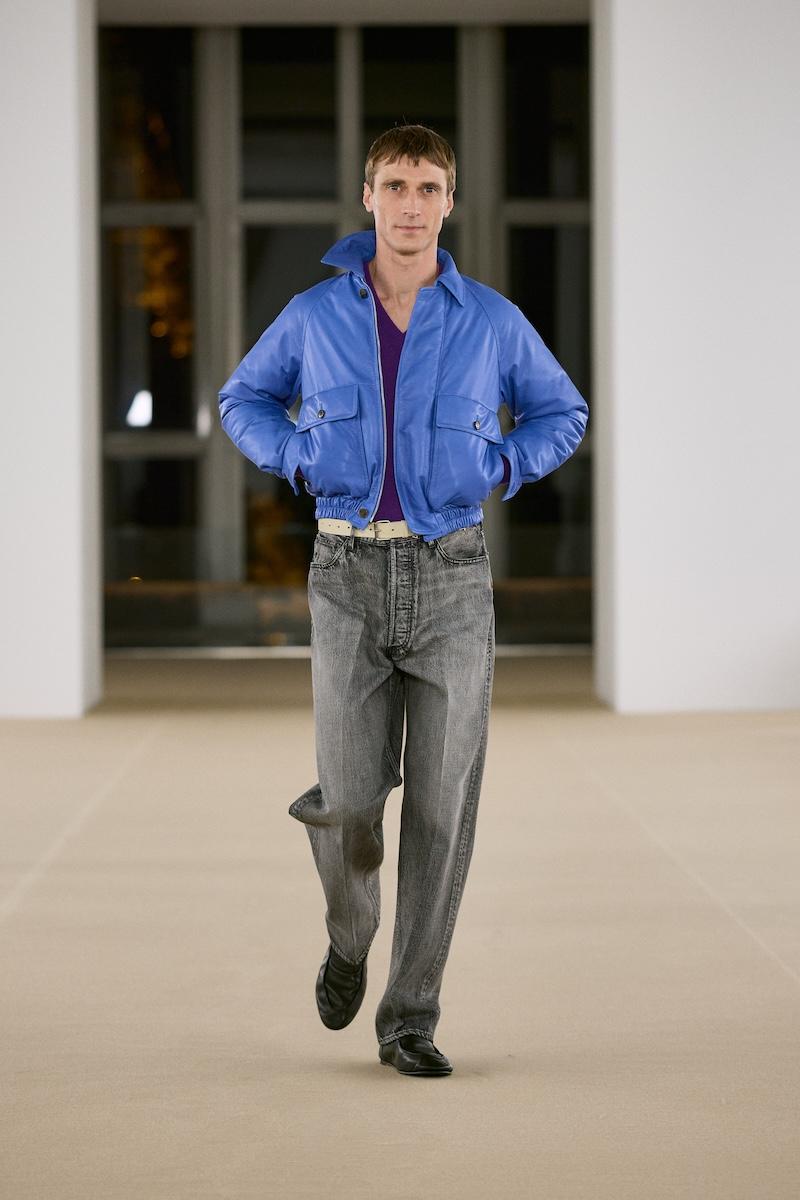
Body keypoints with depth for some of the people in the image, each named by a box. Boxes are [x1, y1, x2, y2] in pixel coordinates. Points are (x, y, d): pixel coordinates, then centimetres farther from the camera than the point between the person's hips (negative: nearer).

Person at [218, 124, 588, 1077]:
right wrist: (304, 465, 0)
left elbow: (560, 414, 17)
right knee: (349, 803, -6)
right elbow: (245, 402, 19)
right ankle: (351, 933, 30)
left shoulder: (491, 319, 1)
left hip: (451, 577, 0)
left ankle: (408, 1020, 5)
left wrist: (498, 472, -1)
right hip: (349, 576, 0)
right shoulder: (316, 314, 2)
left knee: (440, 804, -5)